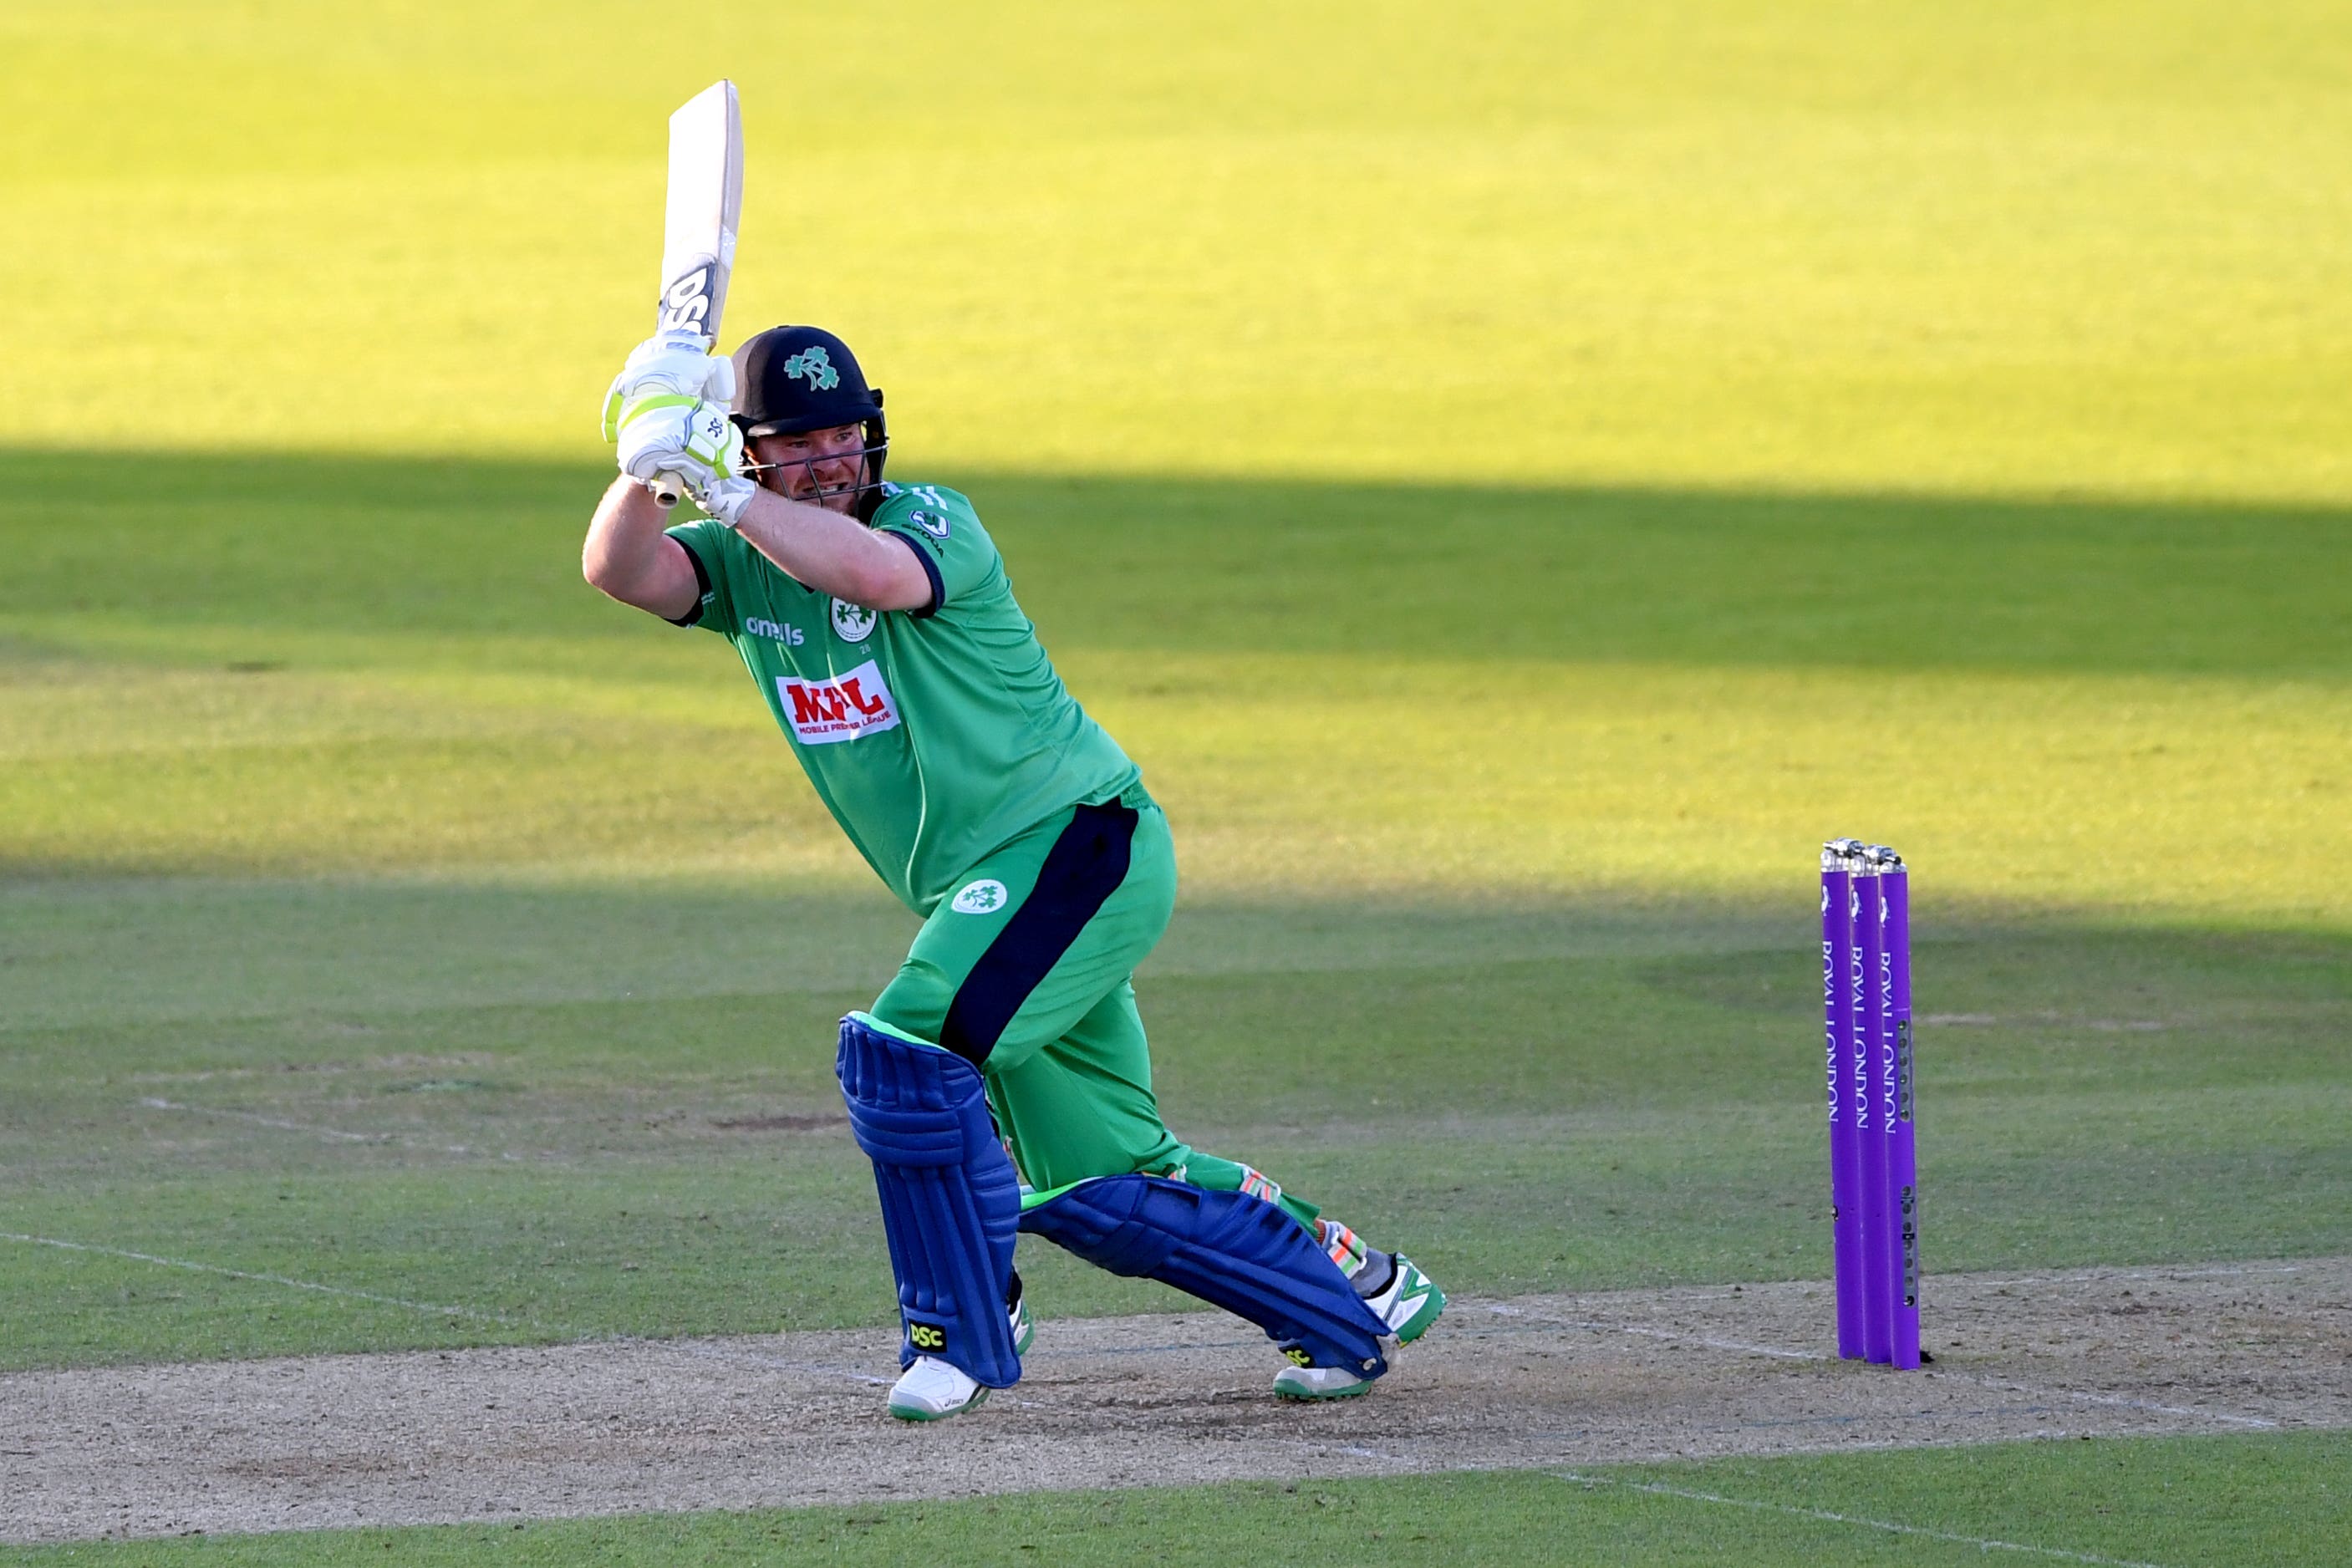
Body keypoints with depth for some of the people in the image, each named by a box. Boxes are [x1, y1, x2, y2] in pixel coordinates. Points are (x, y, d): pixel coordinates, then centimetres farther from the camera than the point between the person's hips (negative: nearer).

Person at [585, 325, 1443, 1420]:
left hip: (1082, 846, -8)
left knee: (901, 1049, -25)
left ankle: (962, 1334, -10)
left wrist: (726, 494, -34)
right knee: (1091, 1188, 10)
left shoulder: (932, 522, -12)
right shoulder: (746, 562, 7)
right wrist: (650, 465, -30)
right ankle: (1355, 1294, 26)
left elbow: (871, 569, -37)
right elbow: (621, 570, -12)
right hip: (980, 895, 8)